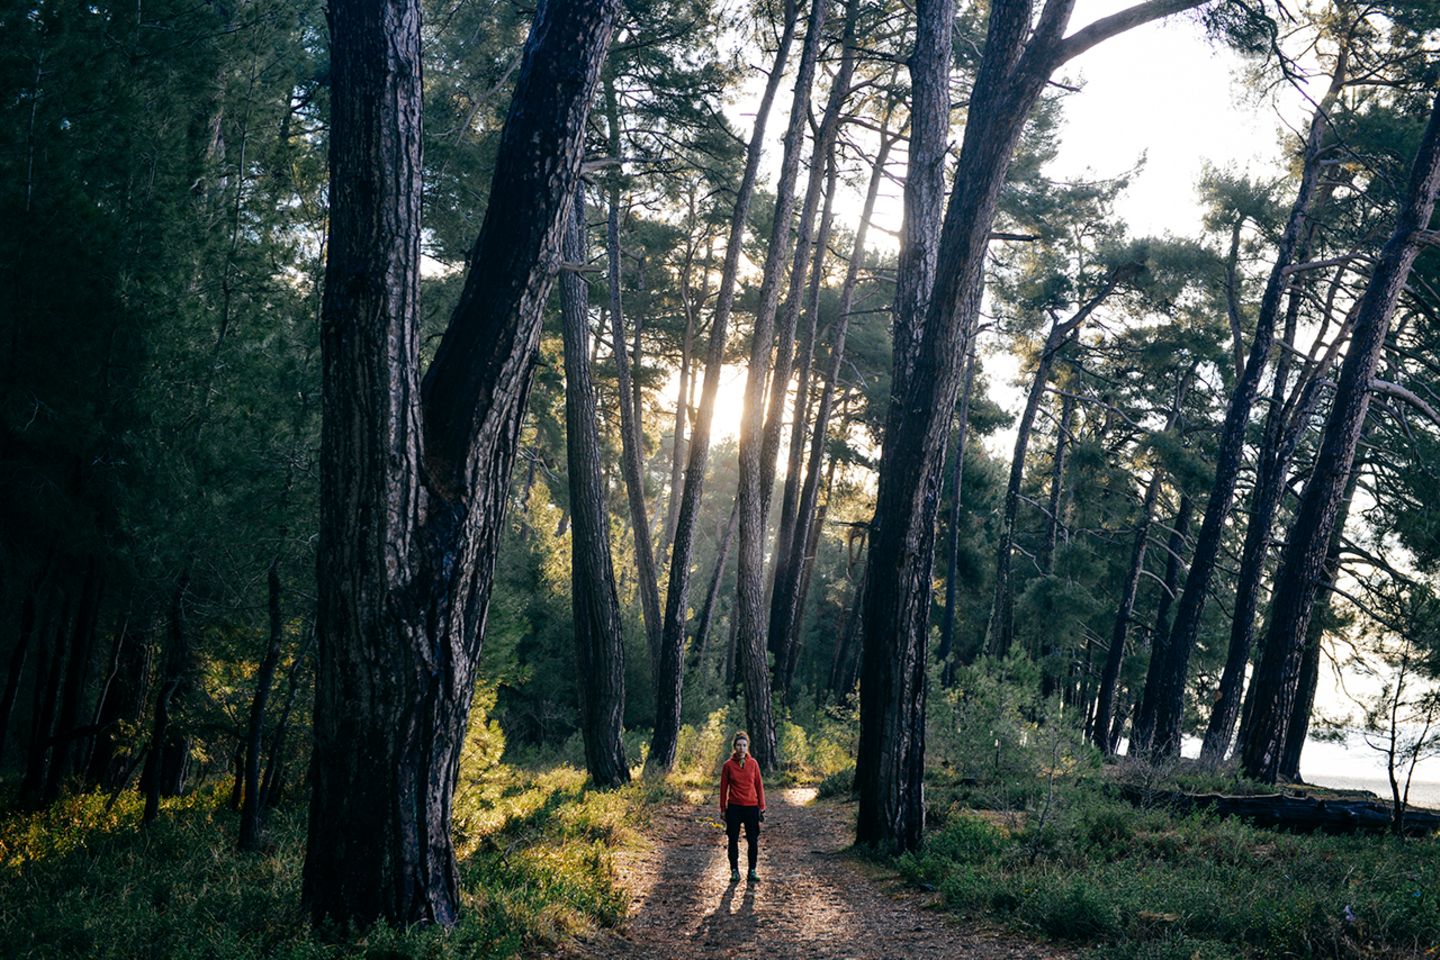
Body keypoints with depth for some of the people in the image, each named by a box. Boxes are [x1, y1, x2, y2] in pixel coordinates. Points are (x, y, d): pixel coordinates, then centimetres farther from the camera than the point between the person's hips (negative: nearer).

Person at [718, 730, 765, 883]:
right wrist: (723, 809, 1)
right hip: (734, 807, -1)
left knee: (753, 841, 2)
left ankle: (752, 871, 12)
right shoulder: (728, 765, -2)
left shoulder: (753, 763, 1)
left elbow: (759, 785, 5)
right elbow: (723, 787, 2)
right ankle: (734, 871, 13)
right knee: (733, 841, 4)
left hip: (752, 807, 1)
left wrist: (762, 807, 2)